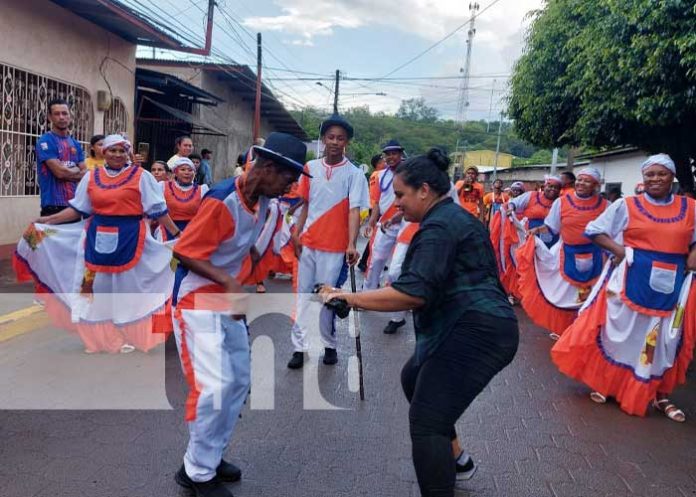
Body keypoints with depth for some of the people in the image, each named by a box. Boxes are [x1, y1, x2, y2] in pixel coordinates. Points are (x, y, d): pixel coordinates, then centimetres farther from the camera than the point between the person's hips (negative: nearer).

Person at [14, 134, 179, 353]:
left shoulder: (141, 176, -2)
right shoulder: (91, 177, 8)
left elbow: (158, 210, -4)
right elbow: (77, 209, 11)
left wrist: (177, 233, -9)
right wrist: (47, 220, 5)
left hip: (129, 239, -3)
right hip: (97, 238, 3)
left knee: (126, 286, 6)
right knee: (97, 287, 8)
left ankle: (127, 336, 21)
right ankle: (99, 336, 23)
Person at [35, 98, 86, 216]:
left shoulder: (76, 144, 14)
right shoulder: (45, 141, -7)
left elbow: (85, 173, 8)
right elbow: (59, 171, -16)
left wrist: (67, 172, -8)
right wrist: (76, 171, 2)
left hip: (75, 203, 7)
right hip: (54, 204, -7)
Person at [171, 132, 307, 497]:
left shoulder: (262, 201, 2)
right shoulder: (222, 201, -24)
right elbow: (184, 252, -21)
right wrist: (228, 282, -29)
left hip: (228, 301, 9)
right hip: (197, 301, -9)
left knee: (238, 381, 13)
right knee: (214, 386, -13)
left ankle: (211, 457, 27)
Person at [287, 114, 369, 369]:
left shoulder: (354, 174, -6)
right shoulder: (310, 168, 6)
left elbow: (354, 210, -14)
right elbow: (305, 205, 12)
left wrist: (352, 245, -26)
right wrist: (297, 233, 4)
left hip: (334, 246, -3)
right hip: (308, 242, 4)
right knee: (304, 295, 7)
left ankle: (329, 344, 23)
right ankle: (299, 346, 14)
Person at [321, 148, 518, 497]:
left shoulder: (439, 226, -14)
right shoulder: (454, 216, 18)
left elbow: (414, 292, -25)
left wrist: (352, 298, -20)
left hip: (475, 332, -11)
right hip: (477, 327, 11)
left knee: (425, 421, -12)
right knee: (414, 378, 27)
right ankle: (456, 458, 37)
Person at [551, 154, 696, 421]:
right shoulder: (626, 205, -2)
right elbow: (594, 231, 0)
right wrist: (619, 250, -11)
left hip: (673, 284, 3)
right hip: (631, 279, -2)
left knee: (667, 339, 10)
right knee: (619, 331, 8)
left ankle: (661, 395, 25)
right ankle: (604, 382, 25)